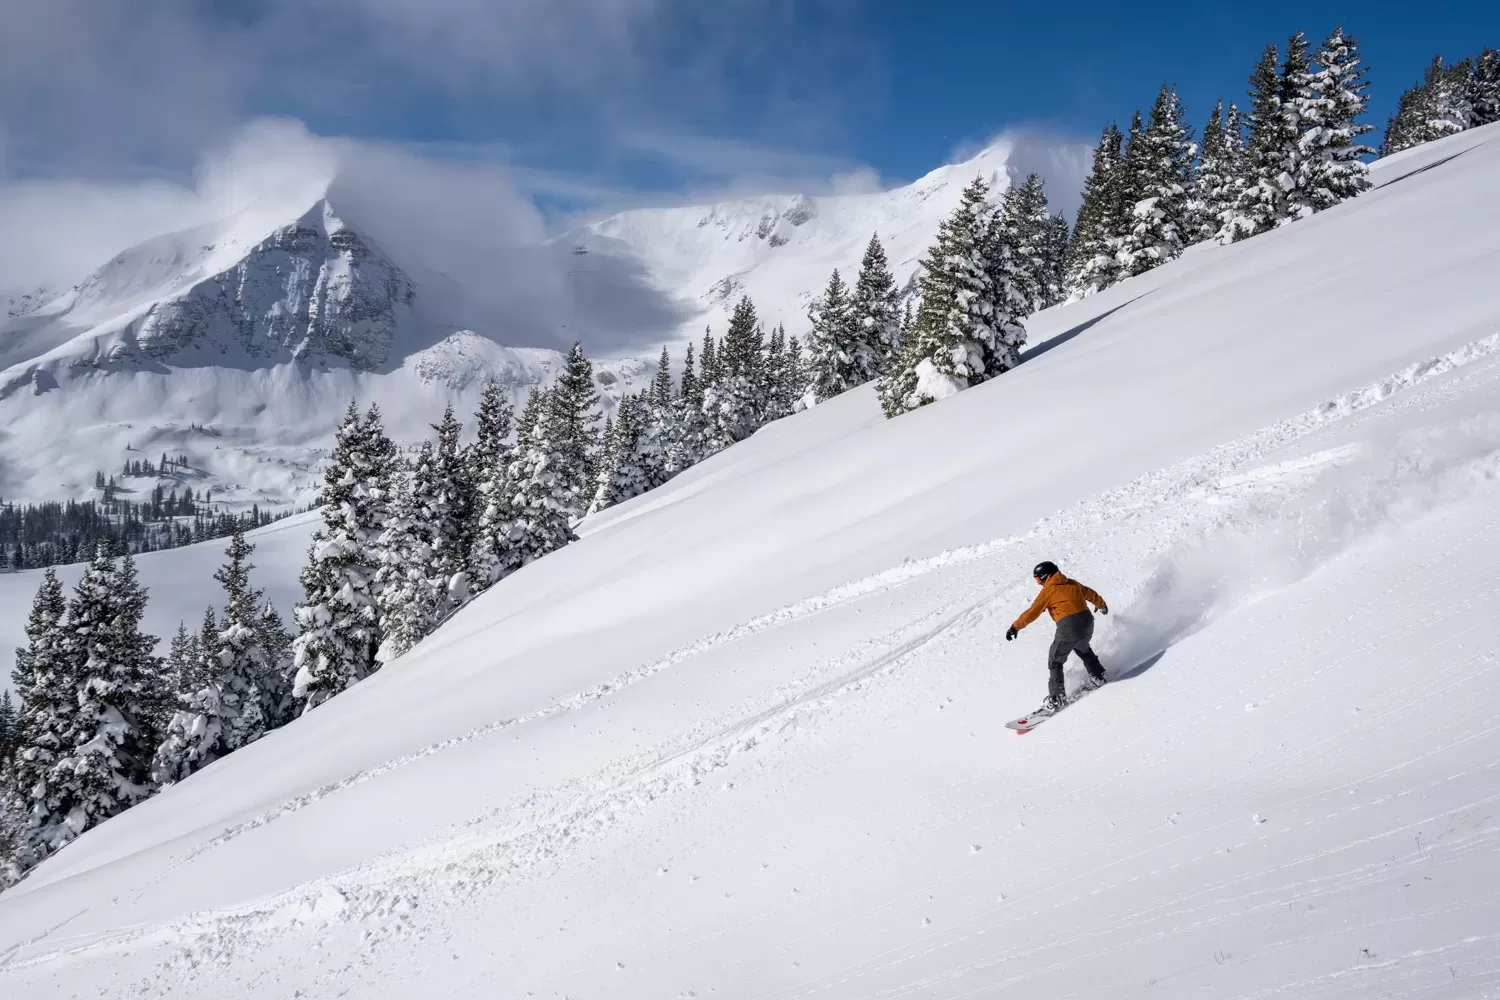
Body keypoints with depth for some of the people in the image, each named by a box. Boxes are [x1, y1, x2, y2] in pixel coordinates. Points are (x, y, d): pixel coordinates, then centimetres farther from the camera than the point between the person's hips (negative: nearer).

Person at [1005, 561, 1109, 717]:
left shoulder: (1049, 590, 0)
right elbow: (1091, 594, 34)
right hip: (1087, 621, 7)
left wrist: (1015, 627, 4)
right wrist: (1101, 605, 54)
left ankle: (1056, 699, 0)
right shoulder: (1072, 584, 19)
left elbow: (1033, 612, -2)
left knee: (1055, 662, 5)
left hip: (1069, 626, -7)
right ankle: (1098, 677, 44)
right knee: (1083, 649, 37)